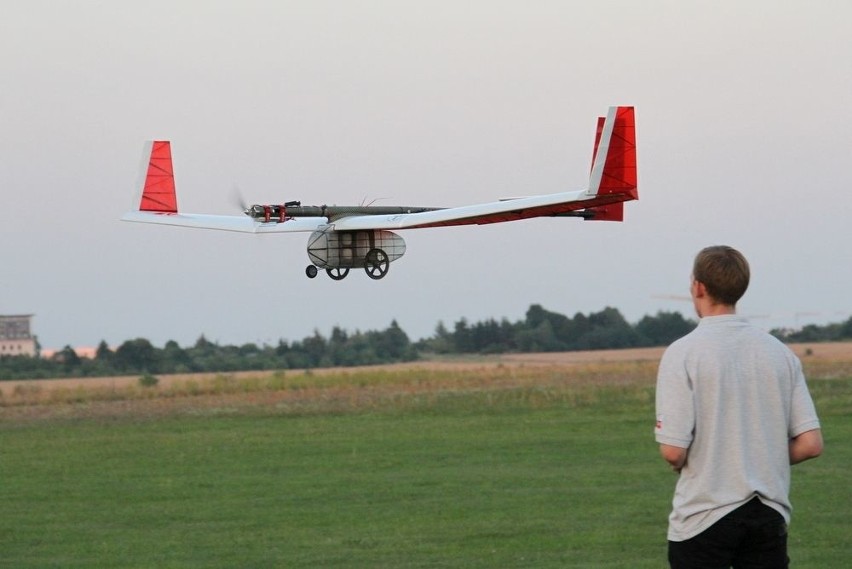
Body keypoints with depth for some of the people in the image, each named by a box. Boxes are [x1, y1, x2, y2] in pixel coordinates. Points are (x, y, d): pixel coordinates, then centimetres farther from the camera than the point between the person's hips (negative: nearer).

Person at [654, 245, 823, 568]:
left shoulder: (683, 353, -10)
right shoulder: (779, 352, 5)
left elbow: (673, 451, -15)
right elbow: (810, 444, 2)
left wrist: (681, 466, 7)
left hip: (703, 518, -4)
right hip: (770, 515, 4)